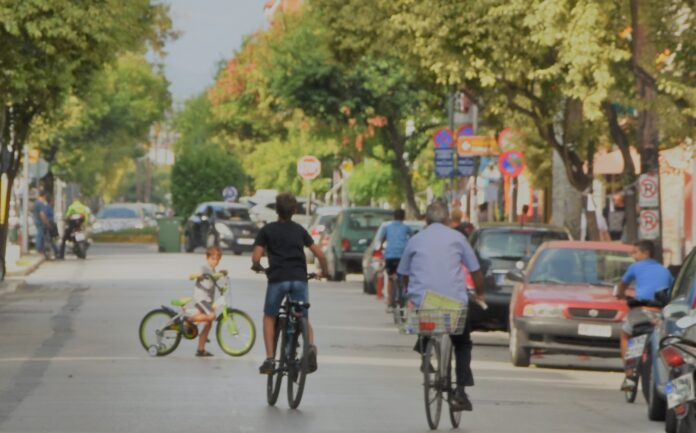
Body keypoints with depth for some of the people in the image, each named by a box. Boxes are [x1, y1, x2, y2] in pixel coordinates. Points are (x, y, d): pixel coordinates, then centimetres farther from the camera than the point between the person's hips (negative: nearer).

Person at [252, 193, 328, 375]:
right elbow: (319, 254, 11)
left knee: (269, 318, 17)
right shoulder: (299, 230, 15)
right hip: (300, 278, 2)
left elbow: (256, 258, 0)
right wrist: (324, 272, 28)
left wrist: (257, 267, 22)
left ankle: (269, 359, 4)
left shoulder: (267, 230, 7)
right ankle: (311, 346, -16)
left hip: (277, 279, -2)